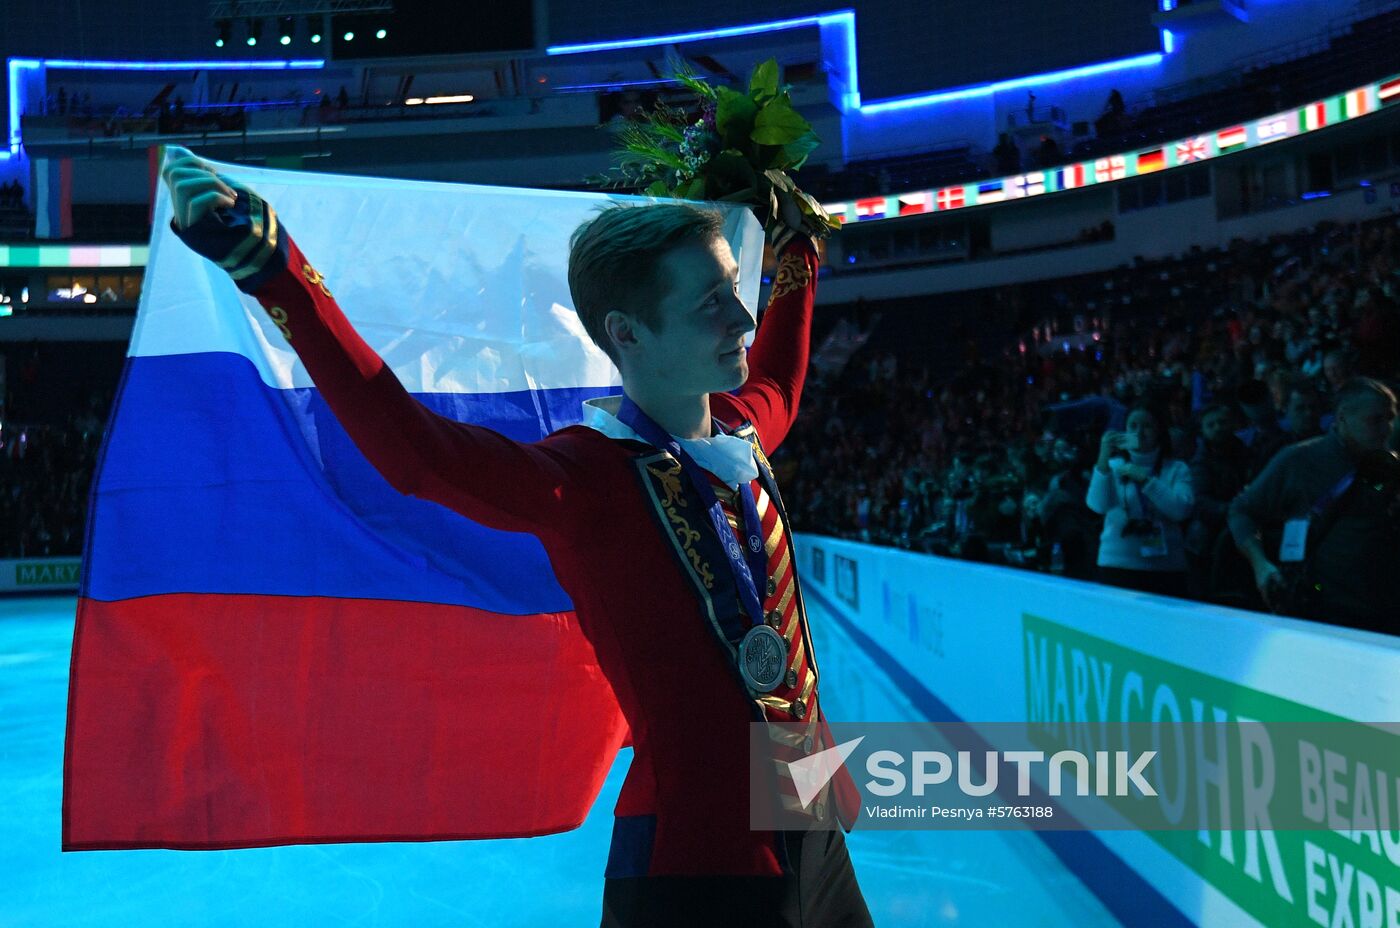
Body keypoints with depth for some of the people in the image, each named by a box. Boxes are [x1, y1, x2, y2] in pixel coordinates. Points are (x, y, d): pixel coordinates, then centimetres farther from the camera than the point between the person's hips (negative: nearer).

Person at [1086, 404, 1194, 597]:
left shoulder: (1177, 469, 7)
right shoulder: (1113, 466, 7)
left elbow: (1181, 510, -11)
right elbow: (1097, 505, -11)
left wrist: (1144, 479, -15)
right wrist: (1103, 460, -21)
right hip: (1117, 565, 0)